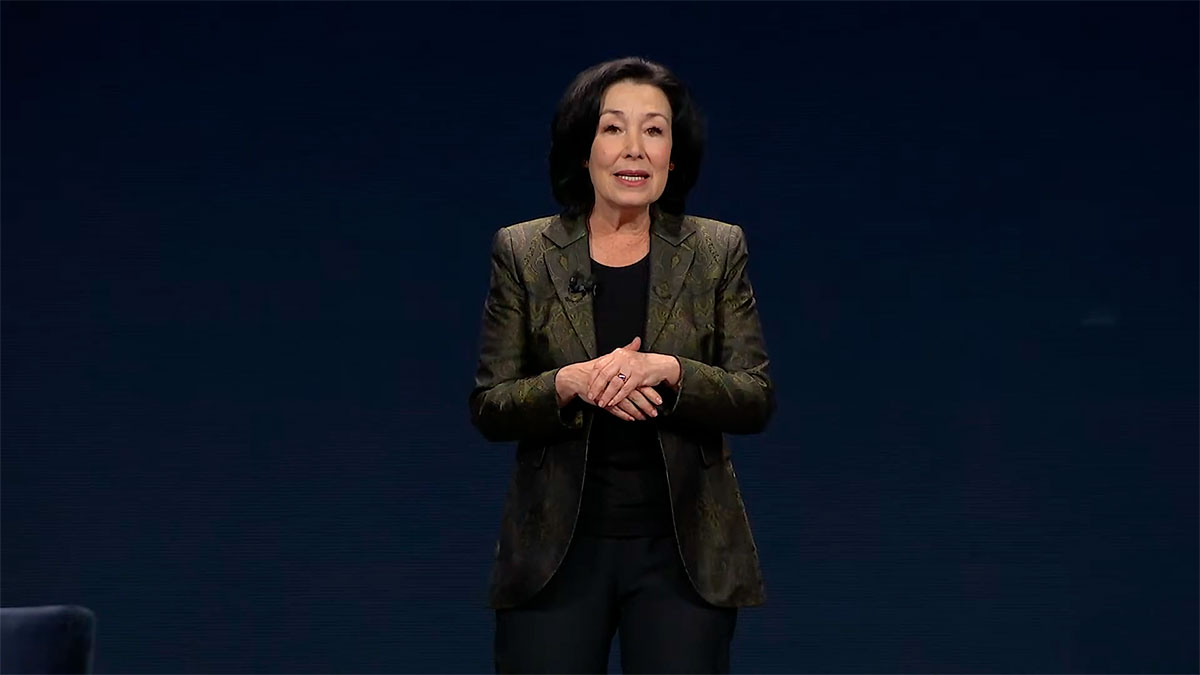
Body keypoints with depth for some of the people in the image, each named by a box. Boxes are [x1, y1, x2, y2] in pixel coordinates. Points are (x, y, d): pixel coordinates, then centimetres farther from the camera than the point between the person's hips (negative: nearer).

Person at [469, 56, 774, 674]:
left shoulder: (717, 250, 3)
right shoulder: (523, 252, 2)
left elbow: (755, 401, -2)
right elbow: (489, 408, 0)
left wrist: (668, 370, -20)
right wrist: (571, 382, -20)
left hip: (683, 549, 0)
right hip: (556, 548, 0)